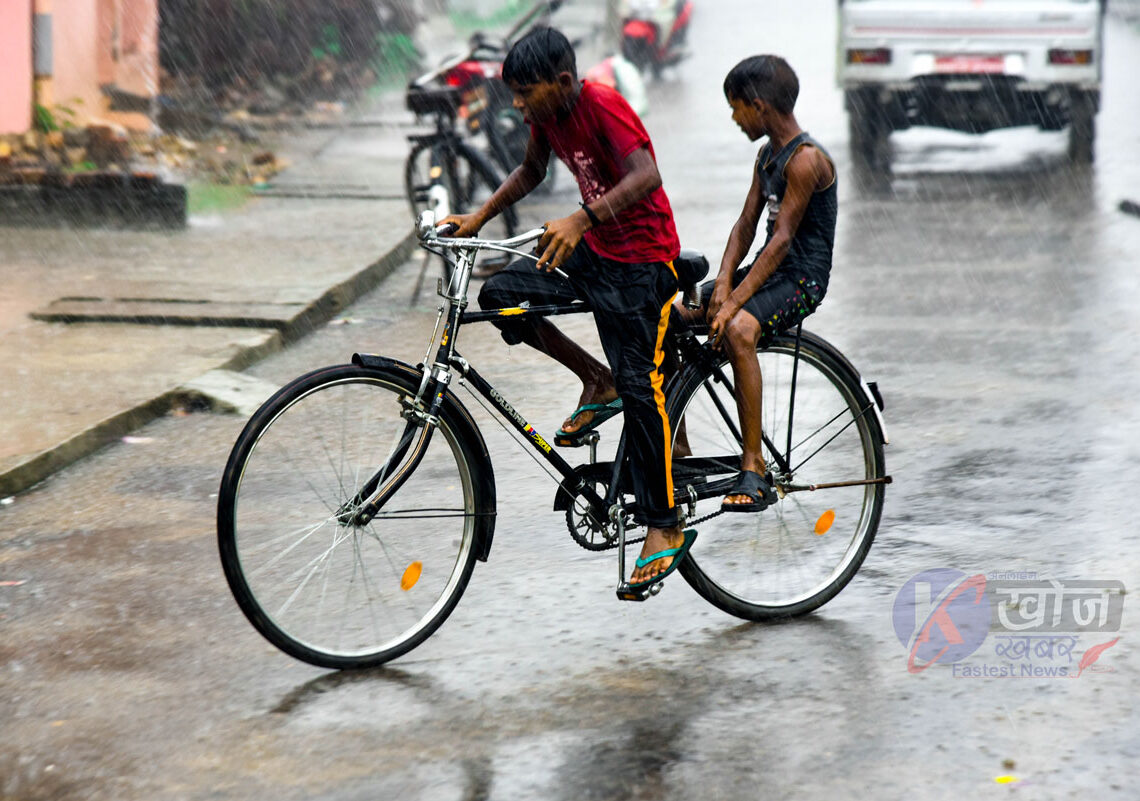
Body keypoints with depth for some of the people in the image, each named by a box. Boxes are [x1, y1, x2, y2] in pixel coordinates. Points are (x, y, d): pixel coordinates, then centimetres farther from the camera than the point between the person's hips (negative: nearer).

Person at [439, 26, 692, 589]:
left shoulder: (602, 107, -23)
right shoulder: (546, 113, 1)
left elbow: (646, 176, -38)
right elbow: (531, 171, 21)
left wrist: (580, 220, -50)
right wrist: (478, 217, 10)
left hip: (642, 259, -8)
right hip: (593, 249, 8)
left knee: (639, 387, -12)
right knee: (500, 294, -8)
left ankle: (665, 528, -4)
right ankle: (597, 384, 8)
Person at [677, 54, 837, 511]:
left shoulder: (806, 159, -16)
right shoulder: (766, 155, 13)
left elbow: (782, 238, -21)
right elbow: (746, 224, 9)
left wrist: (735, 302, -26)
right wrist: (724, 282, -9)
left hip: (802, 278, -9)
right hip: (768, 270, 9)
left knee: (738, 329, -37)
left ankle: (754, 469, -33)